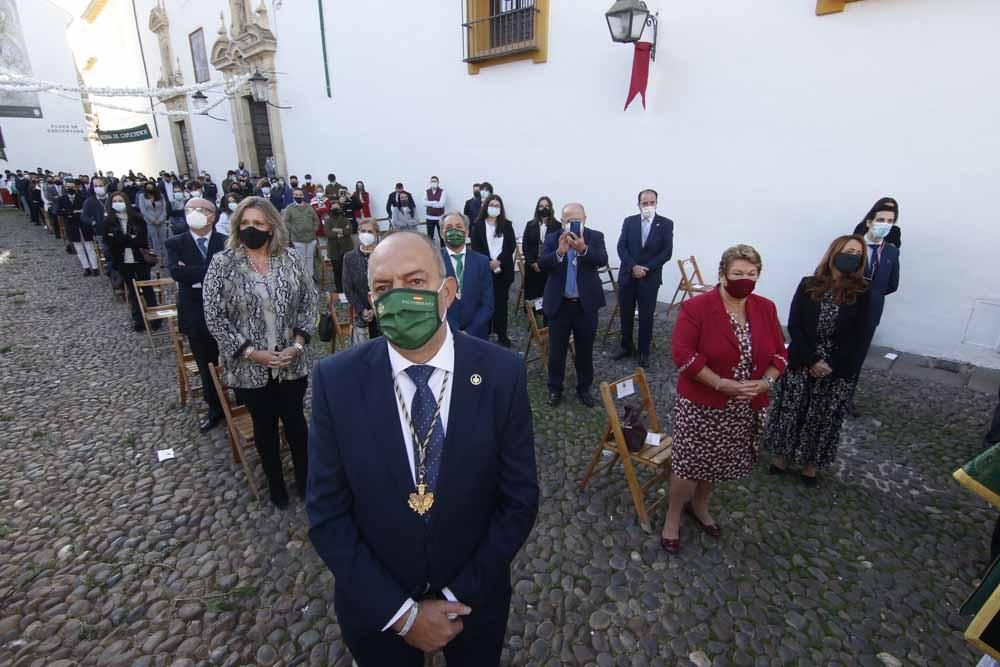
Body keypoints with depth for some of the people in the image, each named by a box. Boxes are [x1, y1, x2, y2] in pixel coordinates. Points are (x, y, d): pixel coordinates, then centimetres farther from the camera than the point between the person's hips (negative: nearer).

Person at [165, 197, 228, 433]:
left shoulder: (227, 243, -4)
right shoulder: (175, 243, 0)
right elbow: (175, 272, -18)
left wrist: (193, 274, -19)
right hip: (196, 316, 2)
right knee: (206, 367, 15)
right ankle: (215, 410, 33)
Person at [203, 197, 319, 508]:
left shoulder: (289, 258, -3)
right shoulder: (222, 263, -8)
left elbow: (308, 302, 0)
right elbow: (214, 316, -8)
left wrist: (298, 344, -10)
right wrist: (250, 352, -15)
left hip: (292, 363, 1)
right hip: (249, 366, -1)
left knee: (295, 421, 14)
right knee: (264, 426, 16)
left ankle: (304, 477, 35)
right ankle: (275, 482, 38)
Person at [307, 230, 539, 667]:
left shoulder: (501, 372, -18)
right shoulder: (336, 381, -17)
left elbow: (520, 500, -10)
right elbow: (327, 514, -11)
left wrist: (460, 596, -12)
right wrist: (400, 611, -13)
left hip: (476, 599, 1)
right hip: (375, 609, 0)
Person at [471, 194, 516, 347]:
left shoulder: (507, 225, 8)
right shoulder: (478, 225, 3)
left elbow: (511, 246, 1)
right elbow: (475, 247, -2)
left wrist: (499, 260, -13)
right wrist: (488, 262, -15)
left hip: (503, 270, 1)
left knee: (501, 302, 4)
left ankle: (502, 335, 10)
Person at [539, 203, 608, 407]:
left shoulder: (595, 237, -2)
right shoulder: (552, 239, -2)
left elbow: (603, 260, -18)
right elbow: (542, 264, -14)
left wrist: (584, 249, -36)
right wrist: (559, 252, -33)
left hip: (586, 304, 0)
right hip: (559, 304, 0)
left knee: (585, 350, 12)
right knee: (556, 350, 9)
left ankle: (584, 388, 29)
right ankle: (555, 389, 25)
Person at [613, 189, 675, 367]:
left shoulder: (666, 224, 1)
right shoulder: (629, 221, 6)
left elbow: (667, 251, -6)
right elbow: (621, 247, -2)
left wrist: (646, 269, -13)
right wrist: (633, 266, -15)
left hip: (650, 277, -2)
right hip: (627, 275, 2)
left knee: (646, 316, 4)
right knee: (625, 314, 10)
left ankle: (644, 352, 16)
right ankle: (626, 347, 26)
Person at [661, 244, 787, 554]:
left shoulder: (766, 309, 2)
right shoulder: (696, 307, -16)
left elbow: (779, 353, 7)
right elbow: (682, 354, -21)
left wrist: (766, 382, -11)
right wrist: (721, 383, -24)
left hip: (746, 409, 5)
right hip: (701, 405, -5)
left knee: (718, 461, 20)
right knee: (690, 463, 4)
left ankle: (699, 506, 45)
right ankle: (673, 517, 26)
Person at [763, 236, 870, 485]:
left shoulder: (861, 293, -3)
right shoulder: (808, 285, -2)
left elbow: (858, 338, -5)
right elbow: (794, 326, -6)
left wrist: (831, 367, -13)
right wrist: (812, 360, -14)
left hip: (839, 372, 0)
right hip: (801, 365, 0)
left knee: (823, 419, 11)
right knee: (791, 412, 9)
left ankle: (809, 463, 29)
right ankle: (782, 455, 28)